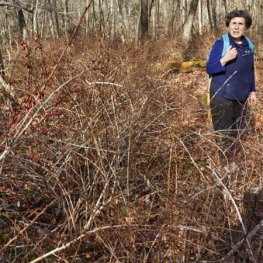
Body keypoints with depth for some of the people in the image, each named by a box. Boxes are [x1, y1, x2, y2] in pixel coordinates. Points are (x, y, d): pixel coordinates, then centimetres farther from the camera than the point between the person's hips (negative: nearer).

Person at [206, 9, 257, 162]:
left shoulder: (248, 45, 5)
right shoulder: (221, 44, -12)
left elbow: (250, 70, 15)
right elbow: (209, 69, -14)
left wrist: (252, 91, 14)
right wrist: (225, 59, -29)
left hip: (241, 97, 6)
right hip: (222, 97, -6)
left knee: (237, 133, 17)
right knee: (225, 136, -1)